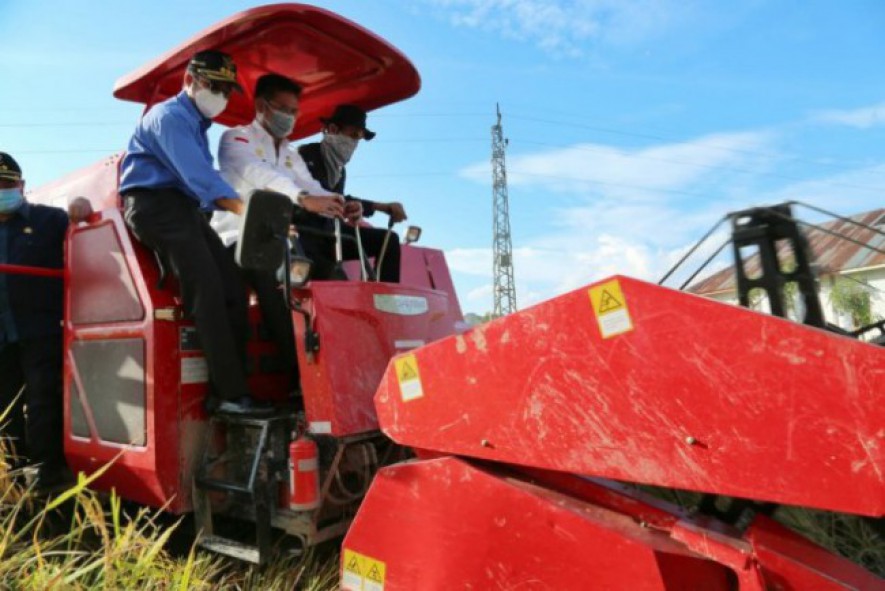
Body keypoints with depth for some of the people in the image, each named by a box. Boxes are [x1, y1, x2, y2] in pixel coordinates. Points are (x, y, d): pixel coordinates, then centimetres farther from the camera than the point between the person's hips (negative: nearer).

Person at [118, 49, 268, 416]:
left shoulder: (196, 123, 23)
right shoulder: (169, 116, -7)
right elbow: (199, 177, -22)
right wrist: (247, 211, -31)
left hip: (183, 207, 9)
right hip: (155, 204, -9)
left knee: (232, 287, -8)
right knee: (207, 291, -22)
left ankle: (226, 390, -9)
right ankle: (231, 394, -23)